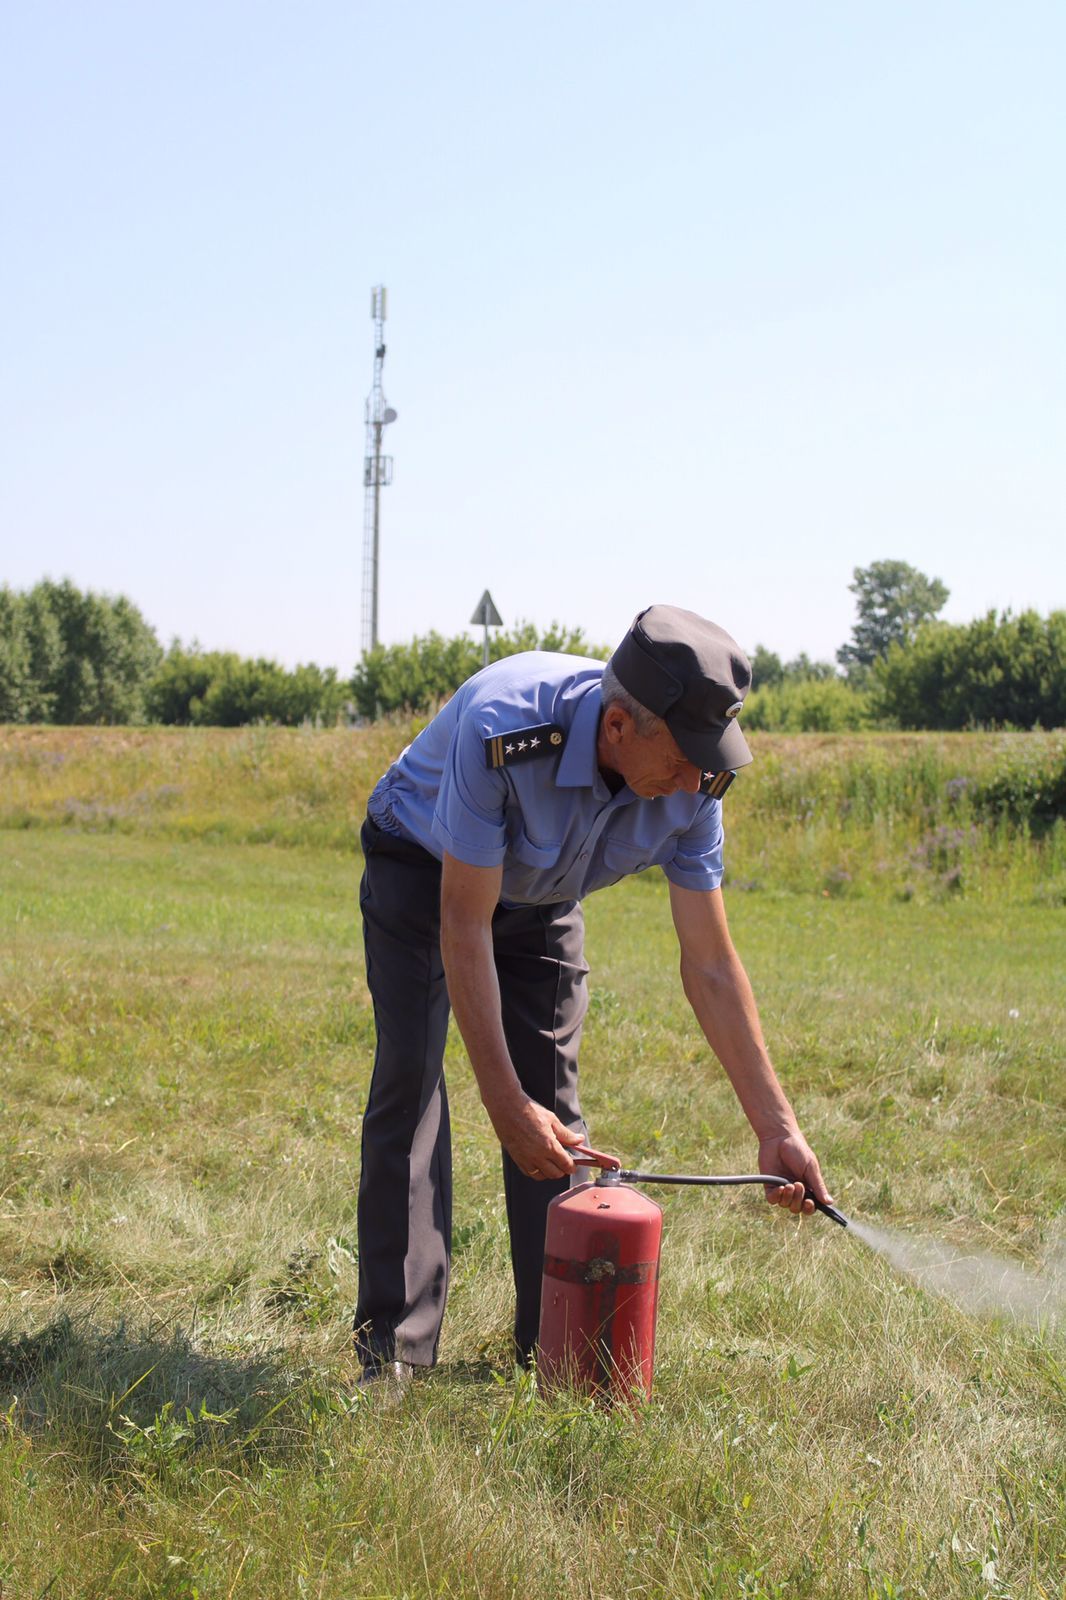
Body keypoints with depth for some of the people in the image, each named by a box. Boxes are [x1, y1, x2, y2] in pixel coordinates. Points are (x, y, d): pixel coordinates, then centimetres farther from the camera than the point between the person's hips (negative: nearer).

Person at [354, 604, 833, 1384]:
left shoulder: (691, 789, -26)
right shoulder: (502, 729, -42)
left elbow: (711, 965, -18)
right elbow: (463, 927, -35)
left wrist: (776, 1127, -19)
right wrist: (504, 1103, -36)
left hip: (541, 897, 4)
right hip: (424, 870, -4)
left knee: (555, 1105, -3)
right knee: (410, 1078, -16)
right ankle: (394, 1349, -13)